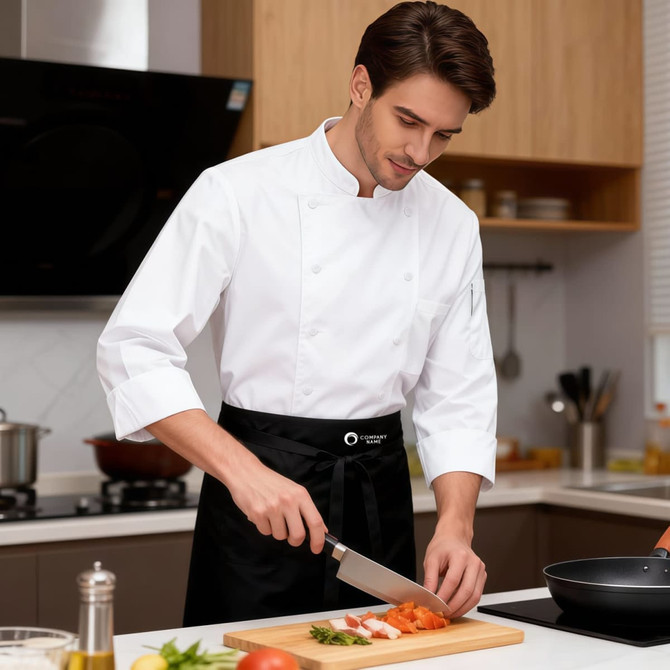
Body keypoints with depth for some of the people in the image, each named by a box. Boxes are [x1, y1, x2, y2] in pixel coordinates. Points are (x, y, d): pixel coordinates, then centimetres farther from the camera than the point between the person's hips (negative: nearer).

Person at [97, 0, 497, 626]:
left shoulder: (451, 224, 2)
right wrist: (243, 469, -26)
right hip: (256, 486, -4)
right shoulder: (237, 193, -12)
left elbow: (457, 395, 3)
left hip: (381, 493, 4)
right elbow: (134, 351, -16)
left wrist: (455, 525, -13)